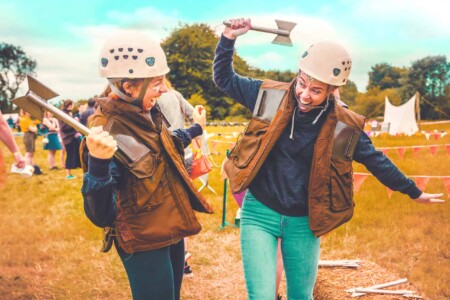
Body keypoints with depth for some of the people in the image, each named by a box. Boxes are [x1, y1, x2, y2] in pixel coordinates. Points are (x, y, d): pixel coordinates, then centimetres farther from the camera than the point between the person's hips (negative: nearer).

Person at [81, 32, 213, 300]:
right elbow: (101, 216, -32)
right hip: (145, 243, -8)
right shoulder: (106, 135, -27)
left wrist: (196, 129, 32)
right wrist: (98, 164, -47)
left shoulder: (146, 113, -3)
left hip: (172, 230, 8)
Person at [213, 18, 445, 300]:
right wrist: (228, 39, -11)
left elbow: (376, 160, 5)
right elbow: (225, 79, 2)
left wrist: (414, 192, 13)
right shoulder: (271, 95, -10)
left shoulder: (345, 126, -10)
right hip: (260, 212, -1)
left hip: (304, 222, 1)